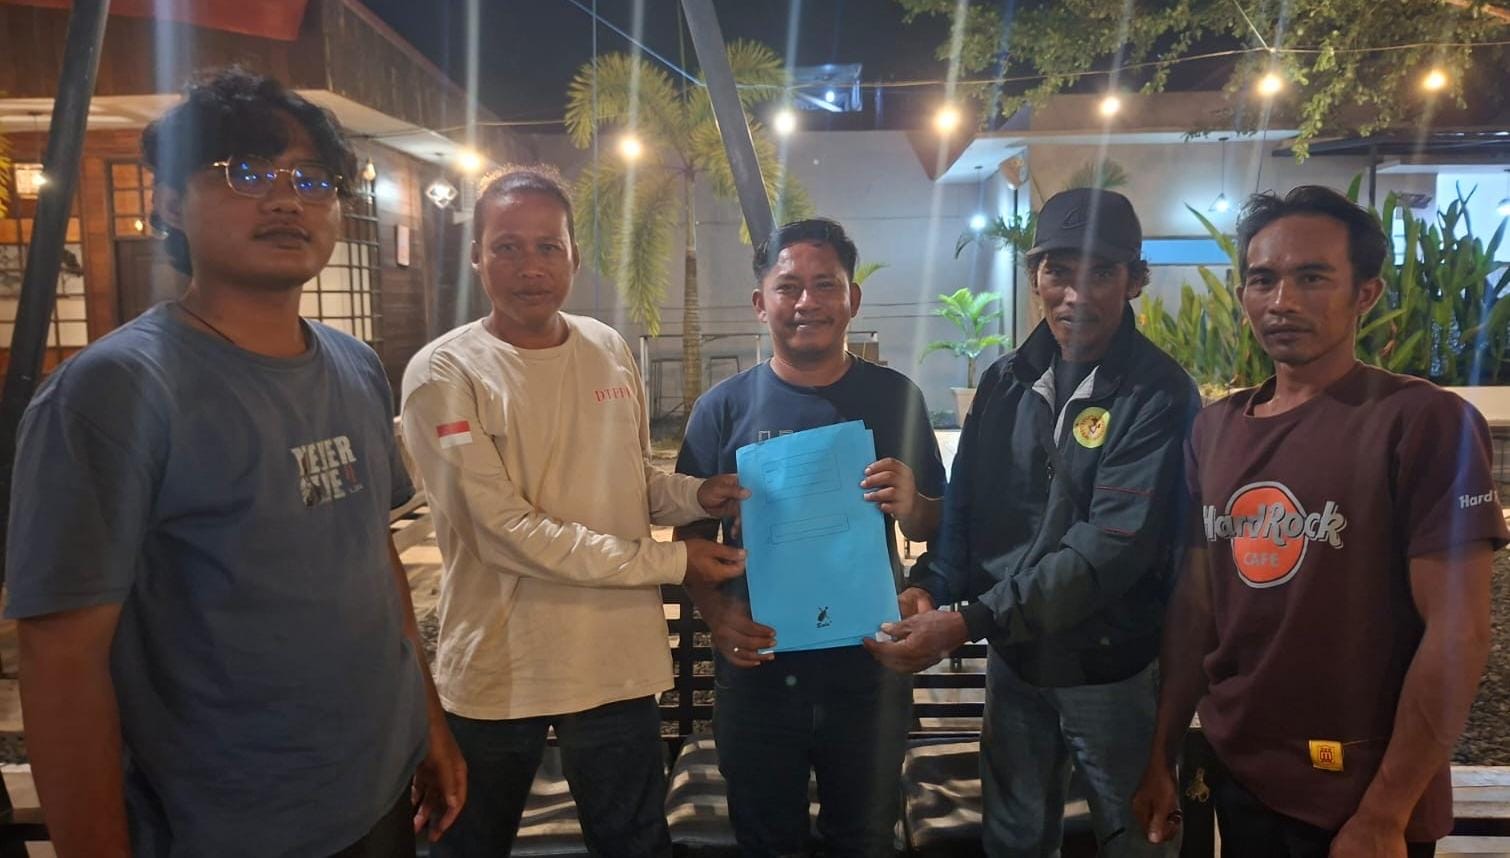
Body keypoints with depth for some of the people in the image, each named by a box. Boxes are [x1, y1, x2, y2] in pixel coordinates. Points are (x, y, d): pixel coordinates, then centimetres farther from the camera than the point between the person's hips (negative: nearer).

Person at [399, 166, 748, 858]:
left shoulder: (610, 350, 3)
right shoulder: (444, 373, -14)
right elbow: (509, 533, -19)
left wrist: (698, 495, -9)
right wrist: (670, 562, -18)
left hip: (618, 661, 4)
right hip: (496, 671, -4)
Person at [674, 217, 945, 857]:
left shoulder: (896, 398, -2)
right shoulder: (723, 408, -4)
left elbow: (934, 530, 4)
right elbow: (692, 535, 0)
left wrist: (909, 505, -19)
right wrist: (716, 613, -18)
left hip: (870, 668, 1)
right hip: (758, 671, 0)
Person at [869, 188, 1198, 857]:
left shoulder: (1158, 395, -16)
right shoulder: (1005, 382, 2)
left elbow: (1112, 546, -24)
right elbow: (965, 507, 5)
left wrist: (969, 622, -29)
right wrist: (930, 589, -14)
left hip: (1112, 669, -4)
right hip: (1013, 659, 5)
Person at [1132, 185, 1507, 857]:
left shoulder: (1425, 421, -13)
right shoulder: (1213, 430, 3)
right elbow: (1194, 605, 6)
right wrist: (1160, 757, 6)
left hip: (1361, 799, -5)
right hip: (1235, 776, 5)